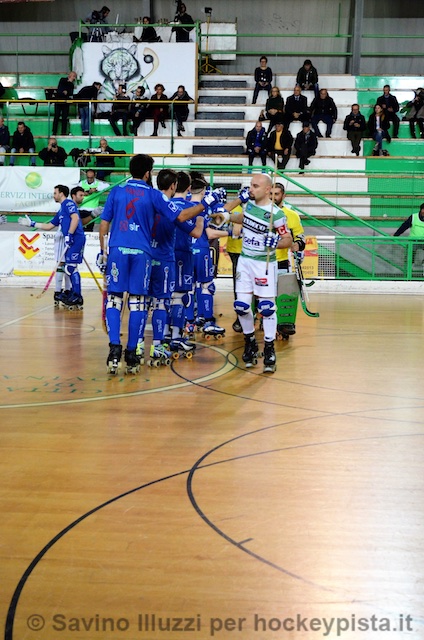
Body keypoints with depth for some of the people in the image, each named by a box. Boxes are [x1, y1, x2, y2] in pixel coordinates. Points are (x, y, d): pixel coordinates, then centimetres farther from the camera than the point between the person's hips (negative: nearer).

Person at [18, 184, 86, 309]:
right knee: (69, 268, 10)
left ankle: (77, 297, -11)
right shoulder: (61, 211, 26)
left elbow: (75, 218, -17)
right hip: (71, 241, 10)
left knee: (71, 267, -12)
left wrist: (69, 235, -22)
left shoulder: (68, 203, -2)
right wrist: (32, 224, 30)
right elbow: (49, 226, 30)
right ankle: (74, 294, 14)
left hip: (76, 238, -10)